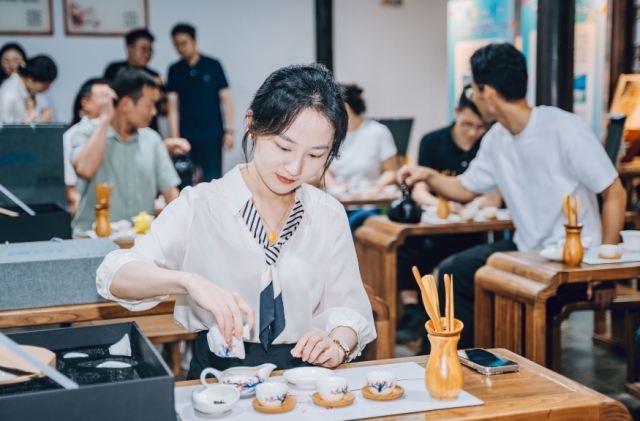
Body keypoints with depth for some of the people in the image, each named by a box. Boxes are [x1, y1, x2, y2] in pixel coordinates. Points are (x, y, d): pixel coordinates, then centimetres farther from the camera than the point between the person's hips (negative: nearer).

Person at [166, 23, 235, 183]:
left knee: (213, 180, 3)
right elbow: (173, 106, -1)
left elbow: (226, 99, 0)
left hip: (212, 135, -1)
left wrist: (229, 130, -5)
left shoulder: (213, 65, 0)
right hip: (185, 136, 2)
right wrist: (174, 137, -7)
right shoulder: (174, 70, 3)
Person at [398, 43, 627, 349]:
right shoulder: (496, 139, 4)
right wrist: (429, 176, -1)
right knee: (453, 272, -1)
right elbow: (466, 189, 19)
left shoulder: (564, 129, -18)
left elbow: (615, 194, -15)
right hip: (526, 251, 7)